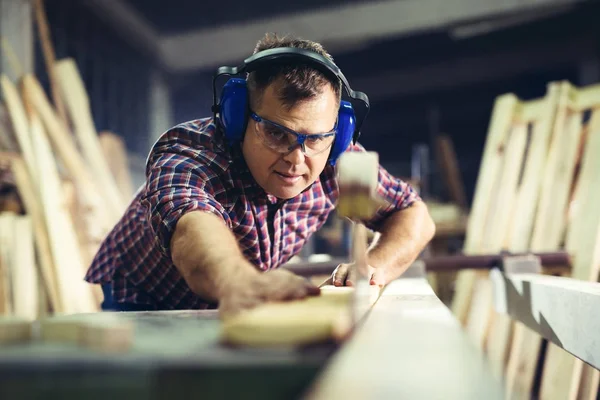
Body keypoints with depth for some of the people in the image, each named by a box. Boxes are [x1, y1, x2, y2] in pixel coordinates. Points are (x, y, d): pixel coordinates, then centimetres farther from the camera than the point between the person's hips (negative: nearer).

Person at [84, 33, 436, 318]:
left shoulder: (335, 161, -18)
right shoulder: (188, 155, -33)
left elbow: (414, 214, -7)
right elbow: (194, 229, -55)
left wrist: (375, 267, -28)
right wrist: (241, 283, -78)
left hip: (232, 313, 4)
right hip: (142, 309, -4)